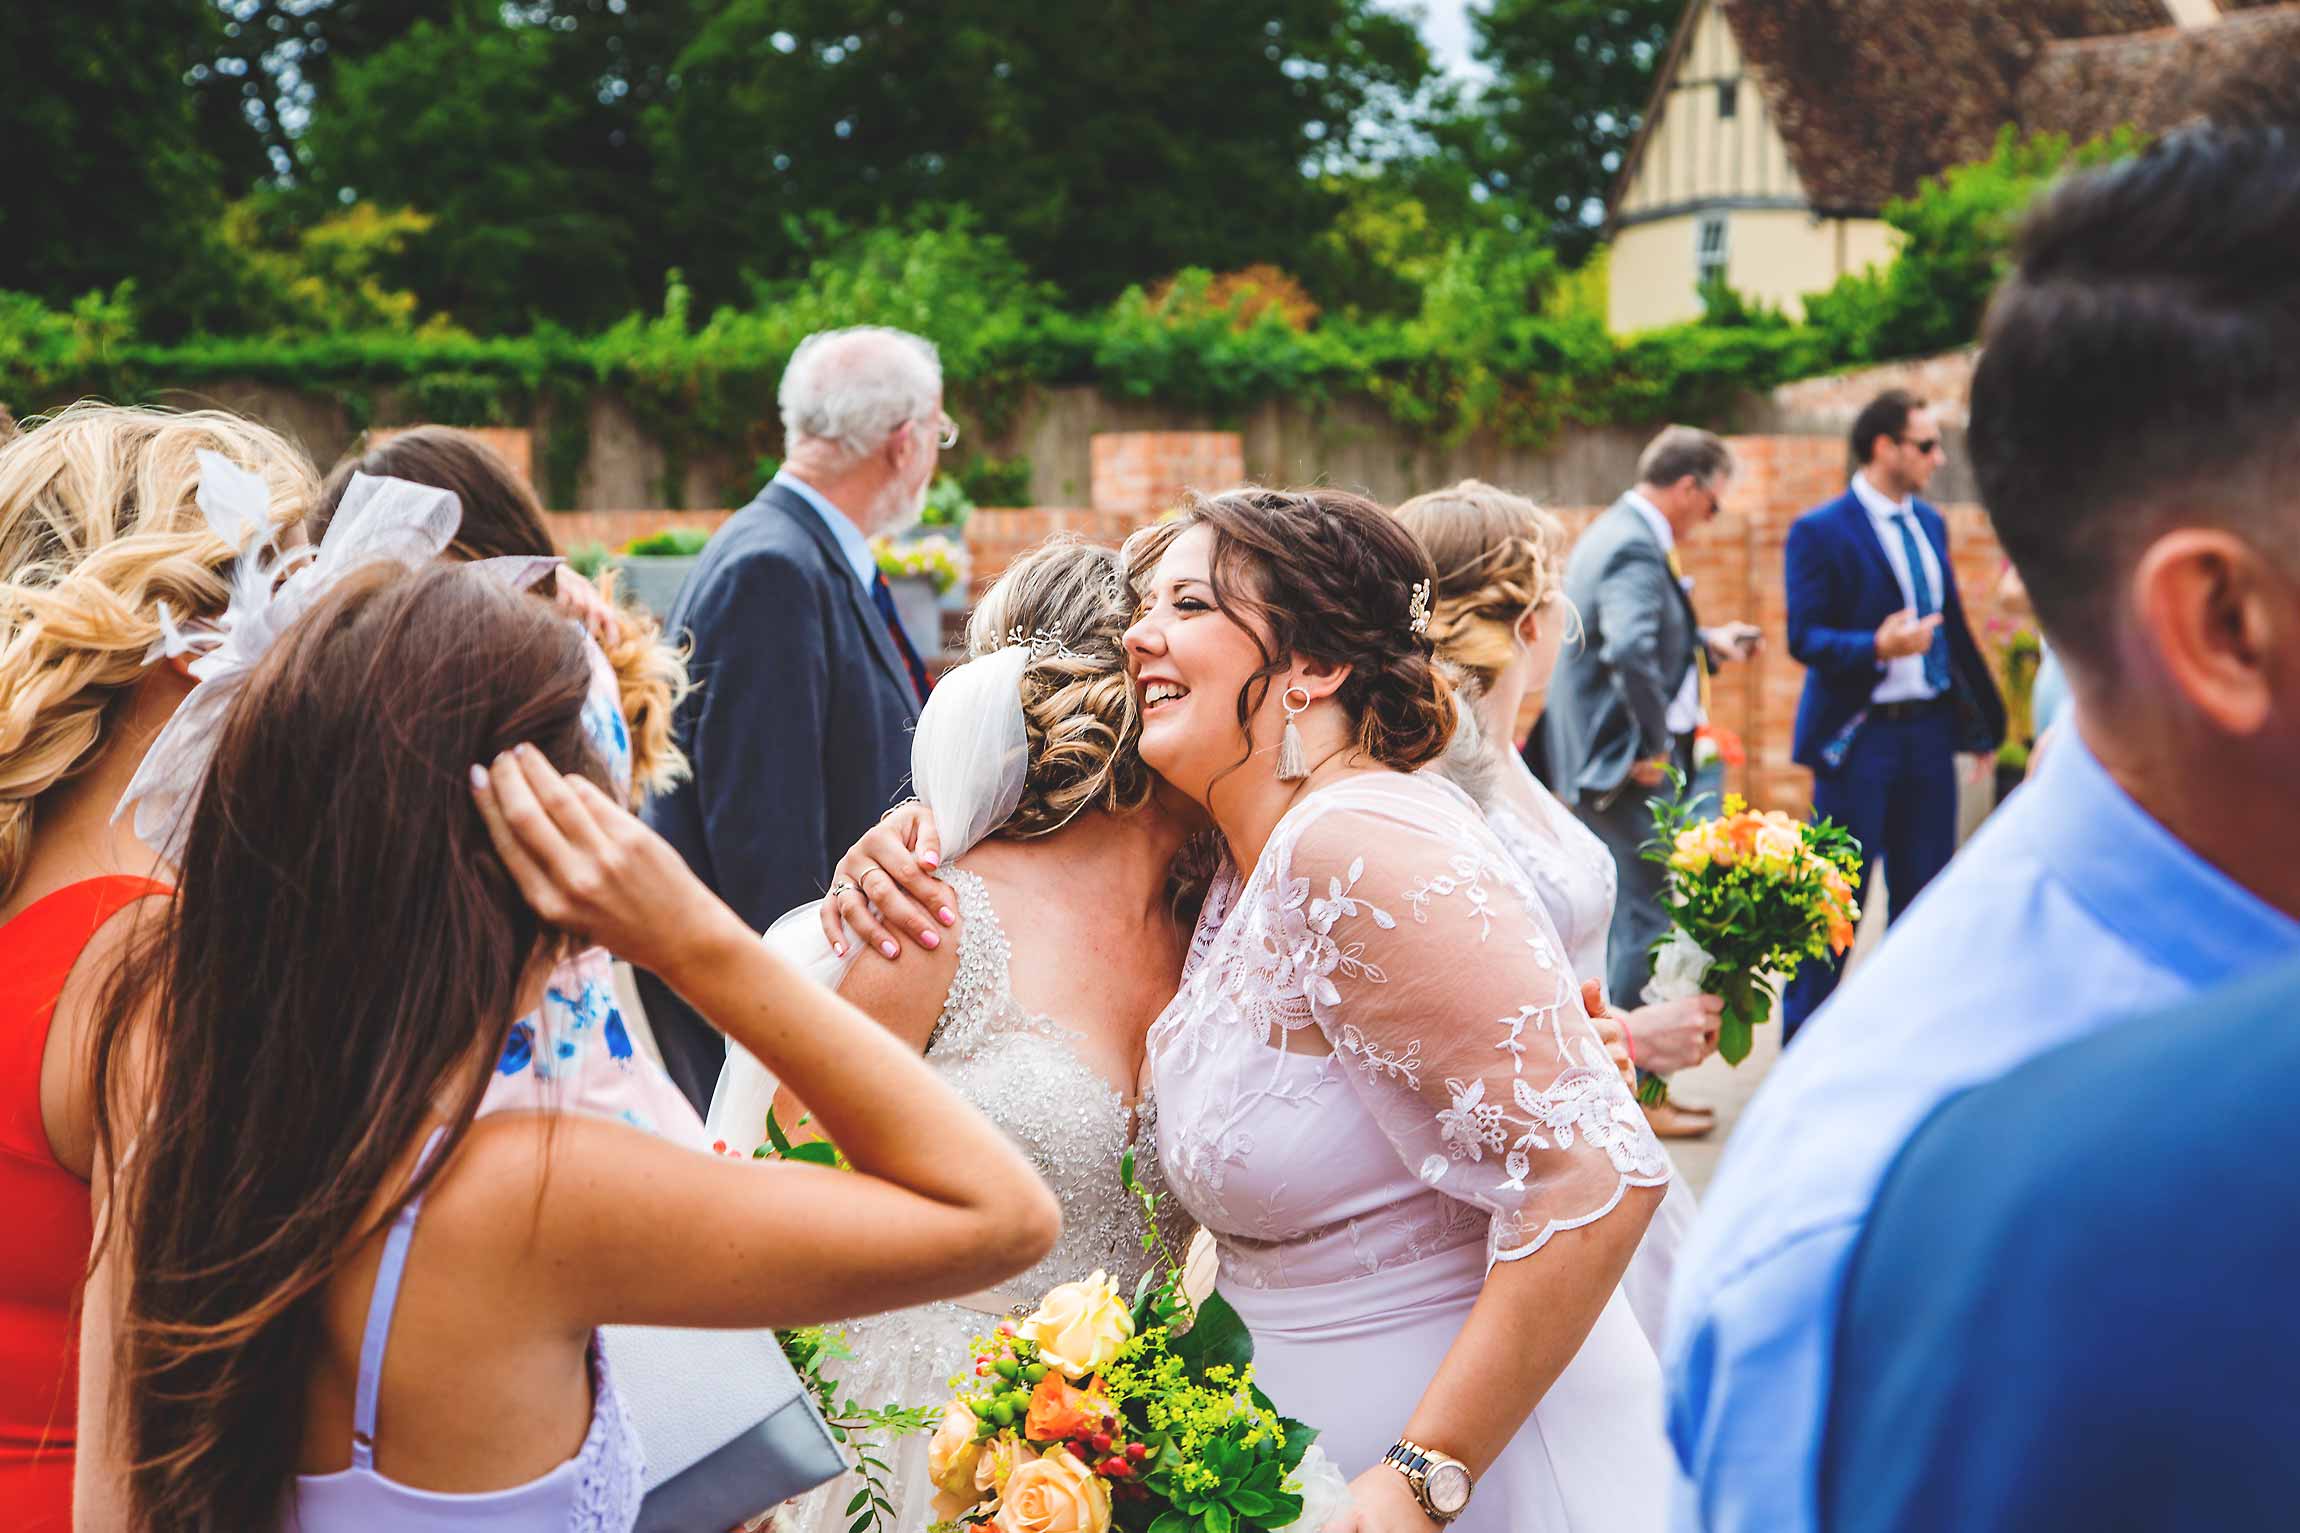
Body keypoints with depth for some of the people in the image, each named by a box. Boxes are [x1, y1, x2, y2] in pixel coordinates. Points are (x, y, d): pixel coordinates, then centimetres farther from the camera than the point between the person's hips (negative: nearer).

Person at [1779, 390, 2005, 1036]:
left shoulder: (1930, 524, 13)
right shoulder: (1819, 532, -8)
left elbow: (1954, 626, 18)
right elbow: (1804, 638, -13)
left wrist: (1984, 715, 17)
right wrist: (1877, 648, -29)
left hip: (1930, 728, 6)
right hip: (1860, 736, -6)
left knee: (1924, 886, 9)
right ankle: (1803, 1042, 9)